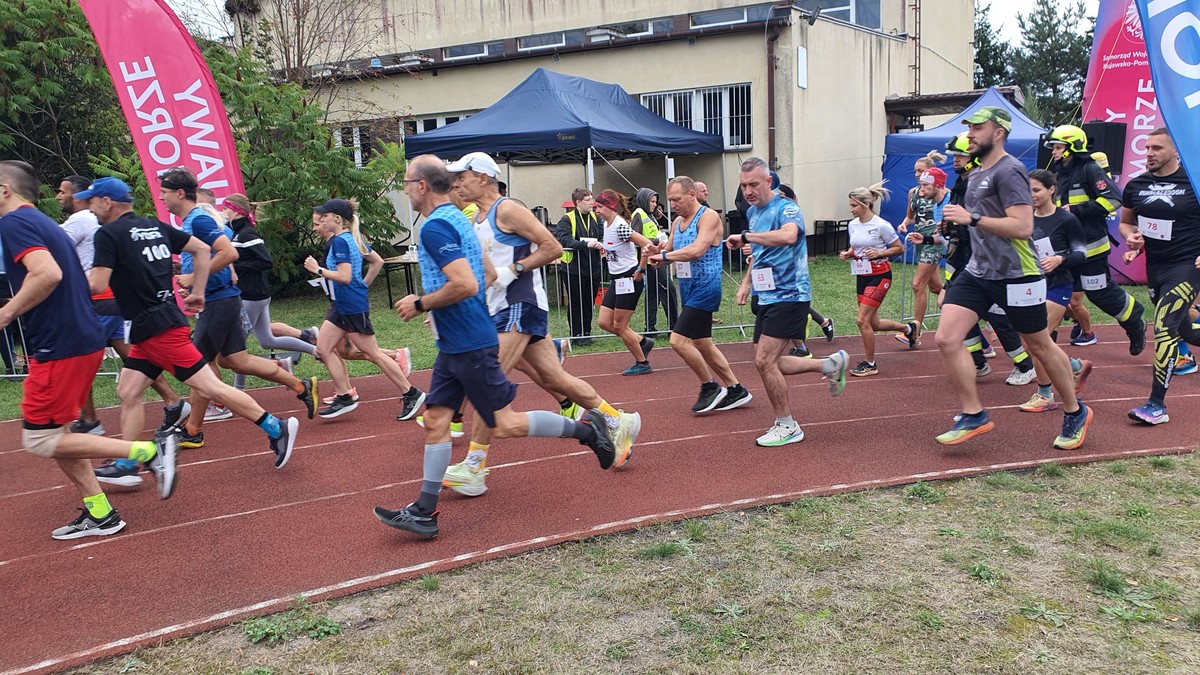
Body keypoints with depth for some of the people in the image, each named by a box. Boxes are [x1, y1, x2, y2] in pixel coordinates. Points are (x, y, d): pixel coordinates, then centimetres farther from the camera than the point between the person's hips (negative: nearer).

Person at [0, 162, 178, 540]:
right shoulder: (45, 222, 18)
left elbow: (47, 274, -28)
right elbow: (84, 284, 22)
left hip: (60, 346, -10)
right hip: (84, 339, 10)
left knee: (38, 440, -1)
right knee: (52, 435, 16)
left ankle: (150, 452, -7)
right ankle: (99, 514, 17)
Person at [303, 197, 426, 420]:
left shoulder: (339, 241, -17)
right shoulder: (352, 238, 12)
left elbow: (344, 276, -26)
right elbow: (378, 261, 18)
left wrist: (318, 270, -16)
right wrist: (363, 285, 19)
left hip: (353, 308, -10)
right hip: (341, 306, 10)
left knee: (373, 354, -2)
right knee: (323, 348, 7)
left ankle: (411, 394, 6)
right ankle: (344, 397, 11)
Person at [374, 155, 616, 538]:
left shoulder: (434, 226, -17)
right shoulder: (457, 218, 14)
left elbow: (465, 285, -28)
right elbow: (478, 278, 21)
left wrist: (420, 304, -14)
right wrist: (426, 302, 22)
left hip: (469, 345, -10)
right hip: (455, 344, 10)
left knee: (505, 425, -3)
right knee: (435, 421, 9)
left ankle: (586, 428, 9)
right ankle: (424, 512, 13)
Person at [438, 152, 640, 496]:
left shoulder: (507, 210, -9)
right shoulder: (477, 220, 18)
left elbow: (552, 247, -15)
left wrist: (510, 271, -18)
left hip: (520, 306, -9)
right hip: (501, 310, 9)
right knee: (554, 380, 11)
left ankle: (473, 468, -8)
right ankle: (619, 422, 24)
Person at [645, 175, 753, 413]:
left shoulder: (709, 216, -13)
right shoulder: (677, 222, 13)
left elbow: (697, 250, -27)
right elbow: (668, 254, 14)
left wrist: (665, 255, -18)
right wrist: (657, 253, -8)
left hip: (705, 287, -9)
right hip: (688, 287, 9)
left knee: (678, 340, -15)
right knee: (702, 344, 13)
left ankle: (710, 387, 2)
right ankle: (735, 390, 25)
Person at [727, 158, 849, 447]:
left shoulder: (786, 208, -14)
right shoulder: (752, 212, 13)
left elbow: (788, 236, -38)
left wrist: (745, 237, -34)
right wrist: (746, 282, 16)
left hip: (789, 294, -9)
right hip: (767, 297, 9)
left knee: (764, 361, -12)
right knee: (768, 362, 10)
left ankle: (787, 427, 4)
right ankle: (829, 364, 26)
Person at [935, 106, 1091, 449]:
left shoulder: (1009, 171, -15)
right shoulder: (977, 174, 14)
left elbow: (1023, 227, -25)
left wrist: (972, 218, -26)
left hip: (1016, 276, -8)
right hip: (977, 272, 8)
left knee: (1040, 347, 8)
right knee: (947, 338, -9)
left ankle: (1075, 413, 29)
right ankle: (973, 414, 2)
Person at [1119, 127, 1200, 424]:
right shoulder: (1136, 185, 3)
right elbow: (1126, 222, 17)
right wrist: (1131, 237, -5)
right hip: (1155, 266, 6)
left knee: (1164, 327, -16)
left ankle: (1157, 404, -14)